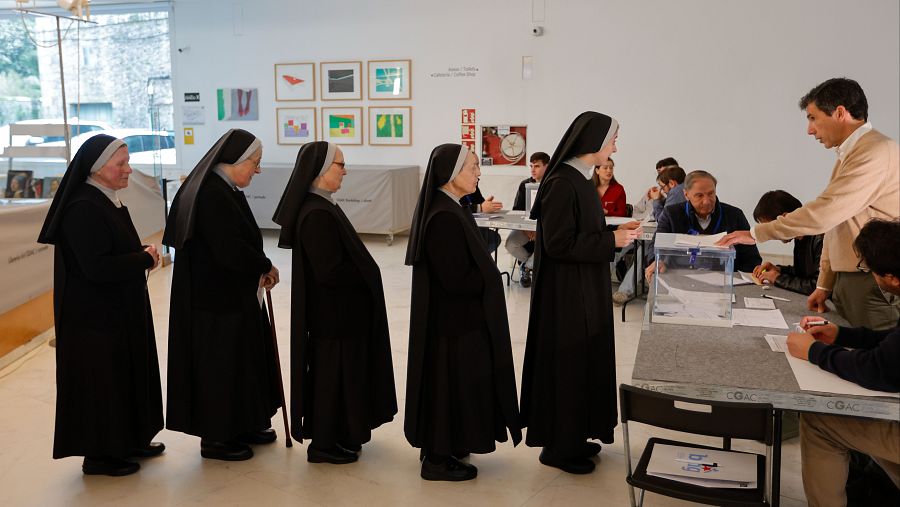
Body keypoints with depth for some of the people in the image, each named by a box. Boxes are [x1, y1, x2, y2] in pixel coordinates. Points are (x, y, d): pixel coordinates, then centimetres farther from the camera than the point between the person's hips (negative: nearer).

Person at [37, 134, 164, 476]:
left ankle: (128, 441, 32)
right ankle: (99, 454, 18)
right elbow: (97, 267, -27)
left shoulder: (109, 200, 7)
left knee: (125, 373, 18)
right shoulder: (83, 209, -22)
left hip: (120, 309, 10)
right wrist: (145, 258, -16)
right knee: (100, 380, 3)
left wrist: (143, 253, -1)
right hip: (95, 314, -10)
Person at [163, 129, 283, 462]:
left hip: (231, 293, 10)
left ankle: (241, 427, 32)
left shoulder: (224, 189, 9)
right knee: (218, 362, 3)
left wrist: (260, 269, 0)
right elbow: (229, 249, -26)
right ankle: (215, 438, 18)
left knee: (242, 356, 17)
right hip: (215, 297, -10)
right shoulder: (211, 194, -22)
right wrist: (265, 267, -12)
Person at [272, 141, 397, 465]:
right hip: (334, 312, -10)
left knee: (333, 372, 19)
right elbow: (330, 271, -24)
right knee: (333, 373, 3)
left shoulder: (319, 207, 7)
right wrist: (368, 275, -10)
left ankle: (336, 436, 33)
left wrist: (364, 272, 6)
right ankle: (324, 444, 18)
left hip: (336, 308, 10)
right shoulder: (318, 215, -24)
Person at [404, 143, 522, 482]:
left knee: (448, 382, 19)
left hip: (453, 314, 10)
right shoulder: (445, 217, -24)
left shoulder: (448, 210, 8)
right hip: (452, 318, -10)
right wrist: (491, 281, -9)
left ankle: (440, 447, 33)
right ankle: (437, 461, 17)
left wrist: (488, 275, 4)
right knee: (449, 383, 3)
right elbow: (457, 279, -25)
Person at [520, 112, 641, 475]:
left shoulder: (579, 179, 10)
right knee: (567, 361, 0)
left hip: (585, 287, 10)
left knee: (583, 357, 16)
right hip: (567, 290, -10)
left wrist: (615, 230, 5)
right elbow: (559, 244, -23)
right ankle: (558, 445, 14)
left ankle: (573, 436, 29)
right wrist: (612, 241, -17)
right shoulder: (562, 183, -20)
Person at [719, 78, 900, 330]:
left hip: (875, 286, -9)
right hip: (848, 281, 9)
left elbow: (824, 213, -22)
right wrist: (825, 284, 16)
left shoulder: (877, 153, -15)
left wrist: (755, 233, -17)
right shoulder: (848, 155, 19)